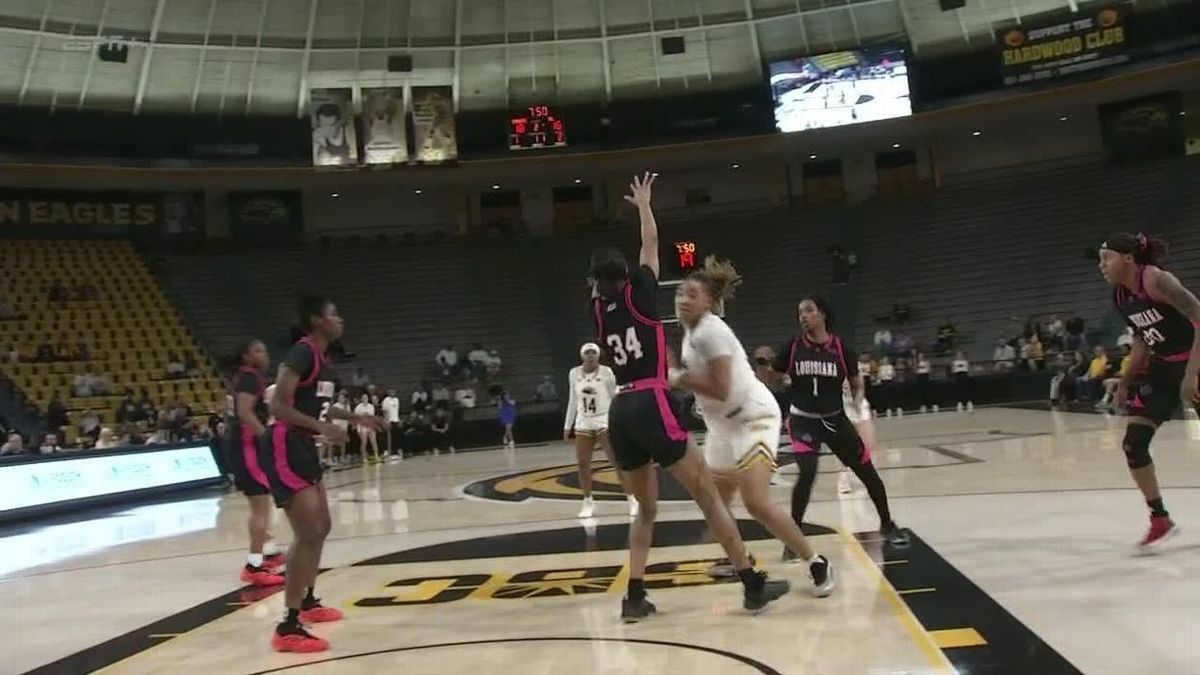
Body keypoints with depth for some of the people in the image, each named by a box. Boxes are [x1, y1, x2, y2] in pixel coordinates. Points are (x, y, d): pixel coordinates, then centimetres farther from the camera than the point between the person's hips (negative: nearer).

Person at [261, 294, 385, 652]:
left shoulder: (323, 360, 13)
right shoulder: (302, 353, -16)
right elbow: (278, 406, -24)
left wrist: (356, 418, 26)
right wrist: (321, 427, -34)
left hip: (303, 447, 11)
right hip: (284, 448, -11)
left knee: (321, 527, 21)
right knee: (308, 534, -14)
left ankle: (308, 603, 37)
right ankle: (288, 628, -10)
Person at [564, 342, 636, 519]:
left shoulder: (606, 372, -8)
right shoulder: (574, 373, 3)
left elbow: (616, 397, -3)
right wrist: (567, 425, 14)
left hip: (605, 422, -4)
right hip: (583, 424, 4)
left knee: (617, 461, -6)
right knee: (582, 463, 0)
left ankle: (632, 498, 3)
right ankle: (588, 501, 14)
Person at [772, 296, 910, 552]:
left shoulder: (840, 348, -7)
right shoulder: (793, 347, -7)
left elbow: (856, 384, 3)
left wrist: (859, 403, -15)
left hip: (835, 420, 2)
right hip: (803, 421, -2)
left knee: (867, 471, 8)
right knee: (807, 473, -21)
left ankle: (887, 524, 33)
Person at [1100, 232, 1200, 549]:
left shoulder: (1157, 280, -23)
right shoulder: (1120, 297, 1)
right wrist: (1125, 383, 13)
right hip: (1164, 368, 7)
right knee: (1133, 444, -2)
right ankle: (1160, 519, 10)